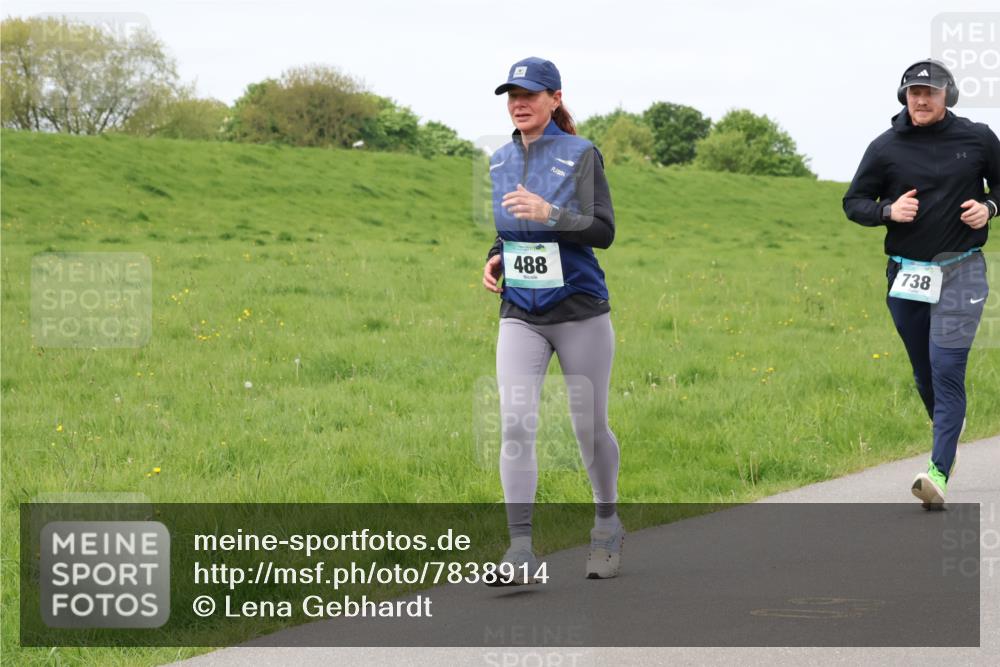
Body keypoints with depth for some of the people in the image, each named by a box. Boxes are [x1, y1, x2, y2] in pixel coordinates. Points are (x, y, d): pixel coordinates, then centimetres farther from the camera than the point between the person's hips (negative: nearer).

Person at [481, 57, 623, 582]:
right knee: (514, 424, -13)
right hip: (520, 316, 3)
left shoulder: (580, 154, -5)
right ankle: (520, 549, -15)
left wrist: (549, 213, -26)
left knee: (590, 427, 7)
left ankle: (607, 524, 31)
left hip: (580, 311, -3)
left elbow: (604, 231, -11)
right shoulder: (500, 162, 11)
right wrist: (494, 260, 3)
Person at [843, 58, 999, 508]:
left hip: (961, 272, -3)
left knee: (947, 371, -15)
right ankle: (948, 441, 40)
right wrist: (888, 211, -13)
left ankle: (939, 471, -21)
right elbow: (854, 203, 7)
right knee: (925, 374, 13)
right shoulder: (886, 147, 1)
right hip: (907, 274, 3)